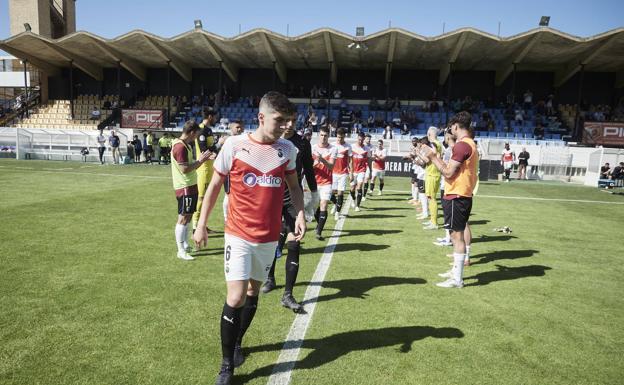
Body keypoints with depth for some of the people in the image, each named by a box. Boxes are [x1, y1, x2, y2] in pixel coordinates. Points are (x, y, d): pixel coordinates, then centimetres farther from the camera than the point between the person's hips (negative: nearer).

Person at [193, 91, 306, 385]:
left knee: (253, 291, 16)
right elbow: (214, 186, 1)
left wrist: (300, 214, -6)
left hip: (269, 236, 4)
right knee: (236, 298, -8)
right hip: (239, 234, -3)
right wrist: (201, 224, 2)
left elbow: (294, 186, 11)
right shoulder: (234, 145, -9)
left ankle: (236, 343, 40)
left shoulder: (287, 149, -1)